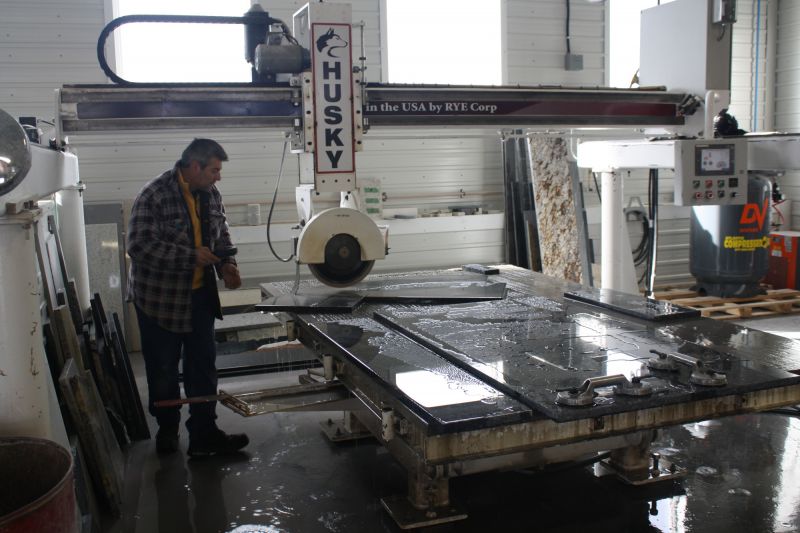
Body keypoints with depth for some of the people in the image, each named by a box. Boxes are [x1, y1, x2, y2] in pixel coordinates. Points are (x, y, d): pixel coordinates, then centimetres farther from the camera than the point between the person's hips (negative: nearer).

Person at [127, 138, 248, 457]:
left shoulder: (211, 196, 3)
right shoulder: (154, 196, -19)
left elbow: (221, 236, 13)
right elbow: (139, 246, -26)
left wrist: (225, 266, -6)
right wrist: (190, 257, -28)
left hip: (200, 296, 6)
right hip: (160, 298, -6)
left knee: (203, 367, 7)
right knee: (163, 369, 10)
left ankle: (204, 435, 15)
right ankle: (167, 428, 30)